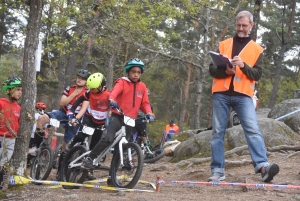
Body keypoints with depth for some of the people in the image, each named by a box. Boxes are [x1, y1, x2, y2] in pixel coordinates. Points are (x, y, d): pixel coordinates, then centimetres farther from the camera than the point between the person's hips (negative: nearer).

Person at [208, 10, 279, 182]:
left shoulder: (257, 49, 13)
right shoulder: (224, 45, 15)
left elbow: (257, 74, 3)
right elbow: (212, 69, 9)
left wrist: (244, 66, -16)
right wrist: (225, 71, -12)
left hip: (243, 95, -1)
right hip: (221, 94, 1)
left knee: (253, 130, -15)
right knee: (218, 132, 0)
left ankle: (263, 166, -24)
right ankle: (218, 171, 3)